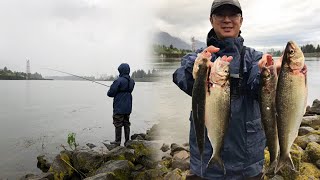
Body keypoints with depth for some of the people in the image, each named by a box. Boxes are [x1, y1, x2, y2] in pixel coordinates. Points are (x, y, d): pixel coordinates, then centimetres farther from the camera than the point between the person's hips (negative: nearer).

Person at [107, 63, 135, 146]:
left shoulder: (118, 81, -18)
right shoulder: (131, 81, 5)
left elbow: (110, 93, -16)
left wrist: (111, 90, 6)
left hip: (119, 108, -6)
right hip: (128, 107, 7)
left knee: (118, 124, 4)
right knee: (126, 124, 12)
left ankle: (117, 141, 13)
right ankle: (127, 141, 17)